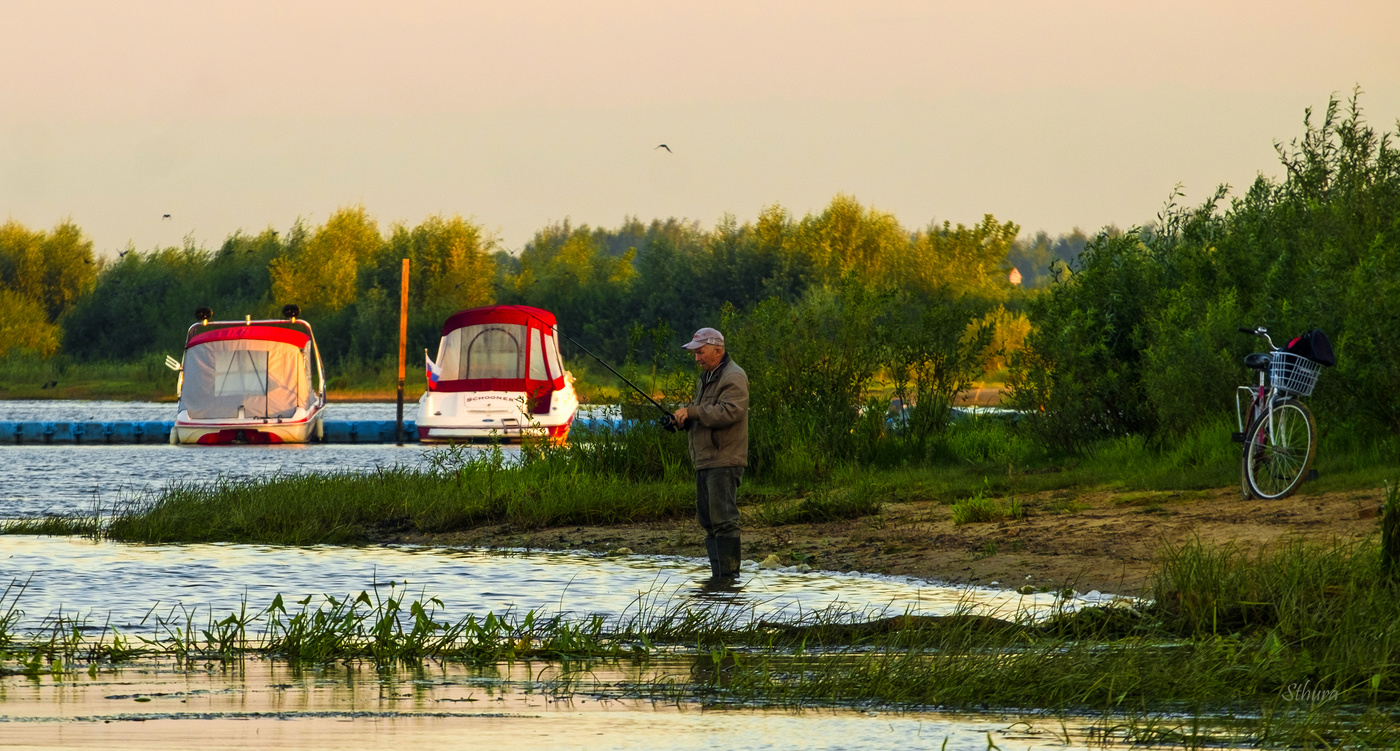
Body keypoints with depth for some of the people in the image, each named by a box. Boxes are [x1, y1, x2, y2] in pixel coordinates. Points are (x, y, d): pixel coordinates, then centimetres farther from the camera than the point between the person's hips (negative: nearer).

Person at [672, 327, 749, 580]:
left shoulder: (733, 378, -11)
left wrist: (692, 412, -19)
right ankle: (717, 574, 16)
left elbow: (729, 412, -25)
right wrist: (684, 418, 6)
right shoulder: (707, 377, 21)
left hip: (724, 462, -11)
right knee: (708, 520, 12)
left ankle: (728, 574, -12)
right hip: (705, 461, 11)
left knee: (724, 520, -12)